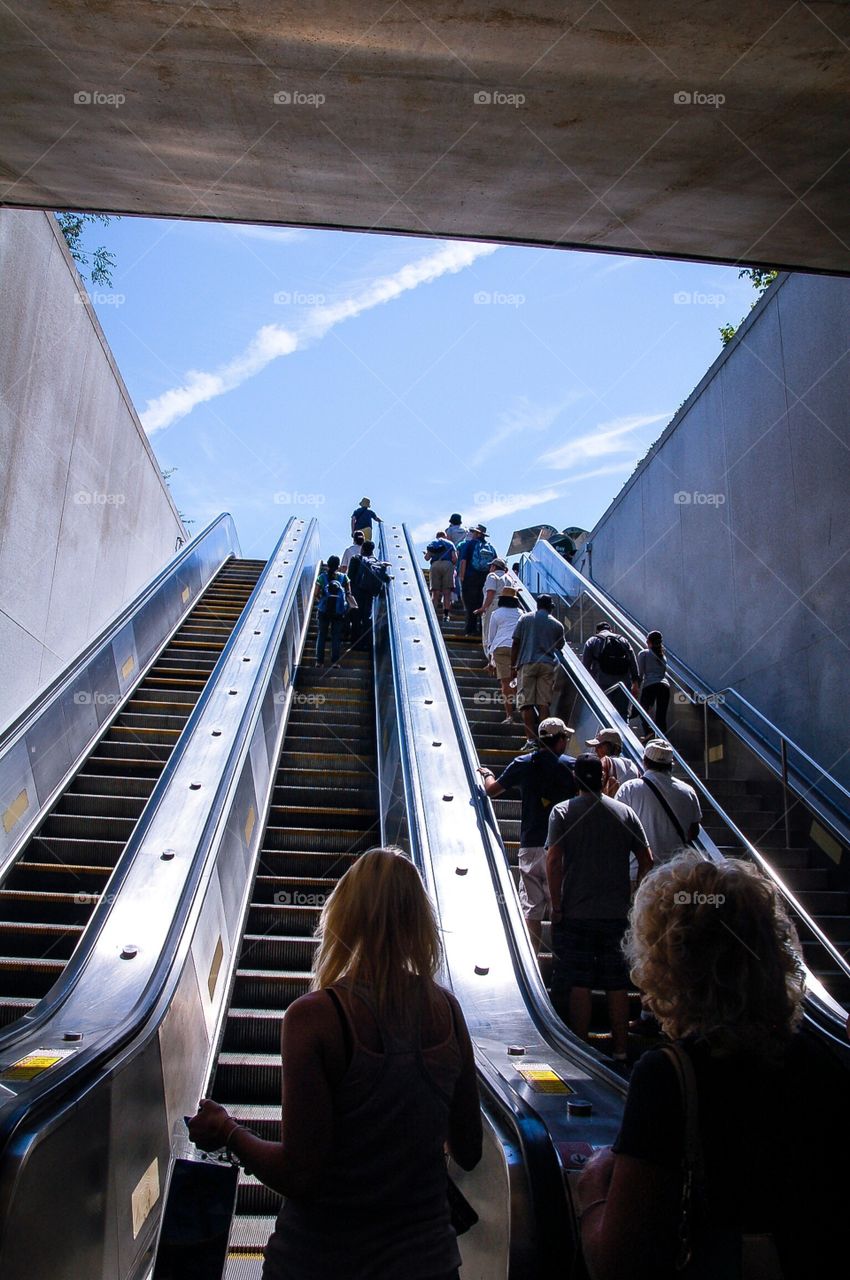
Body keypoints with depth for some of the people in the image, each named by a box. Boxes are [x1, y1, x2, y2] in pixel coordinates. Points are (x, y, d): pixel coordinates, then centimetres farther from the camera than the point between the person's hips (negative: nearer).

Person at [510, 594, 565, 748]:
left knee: (526, 702, -1)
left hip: (527, 663, -1)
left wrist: (513, 666, 7)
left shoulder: (525, 618, 8)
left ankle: (532, 739, -9)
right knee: (544, 702, 3)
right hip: (548, 665, 2)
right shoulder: (557, 624, 12)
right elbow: (560, 648, 20)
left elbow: (515, 643, 4)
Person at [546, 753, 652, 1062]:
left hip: (576, 912, -3)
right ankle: (620, 1049, 17)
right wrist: (632, 897, 12)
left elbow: (553, 860, -11)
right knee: (617, 983, 10)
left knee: (579, 983, 2)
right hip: (616, 913, 3)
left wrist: (556, 906, -7)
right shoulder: (624, 812, 5)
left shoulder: (563, 811, -4)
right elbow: (646, 861, 3)